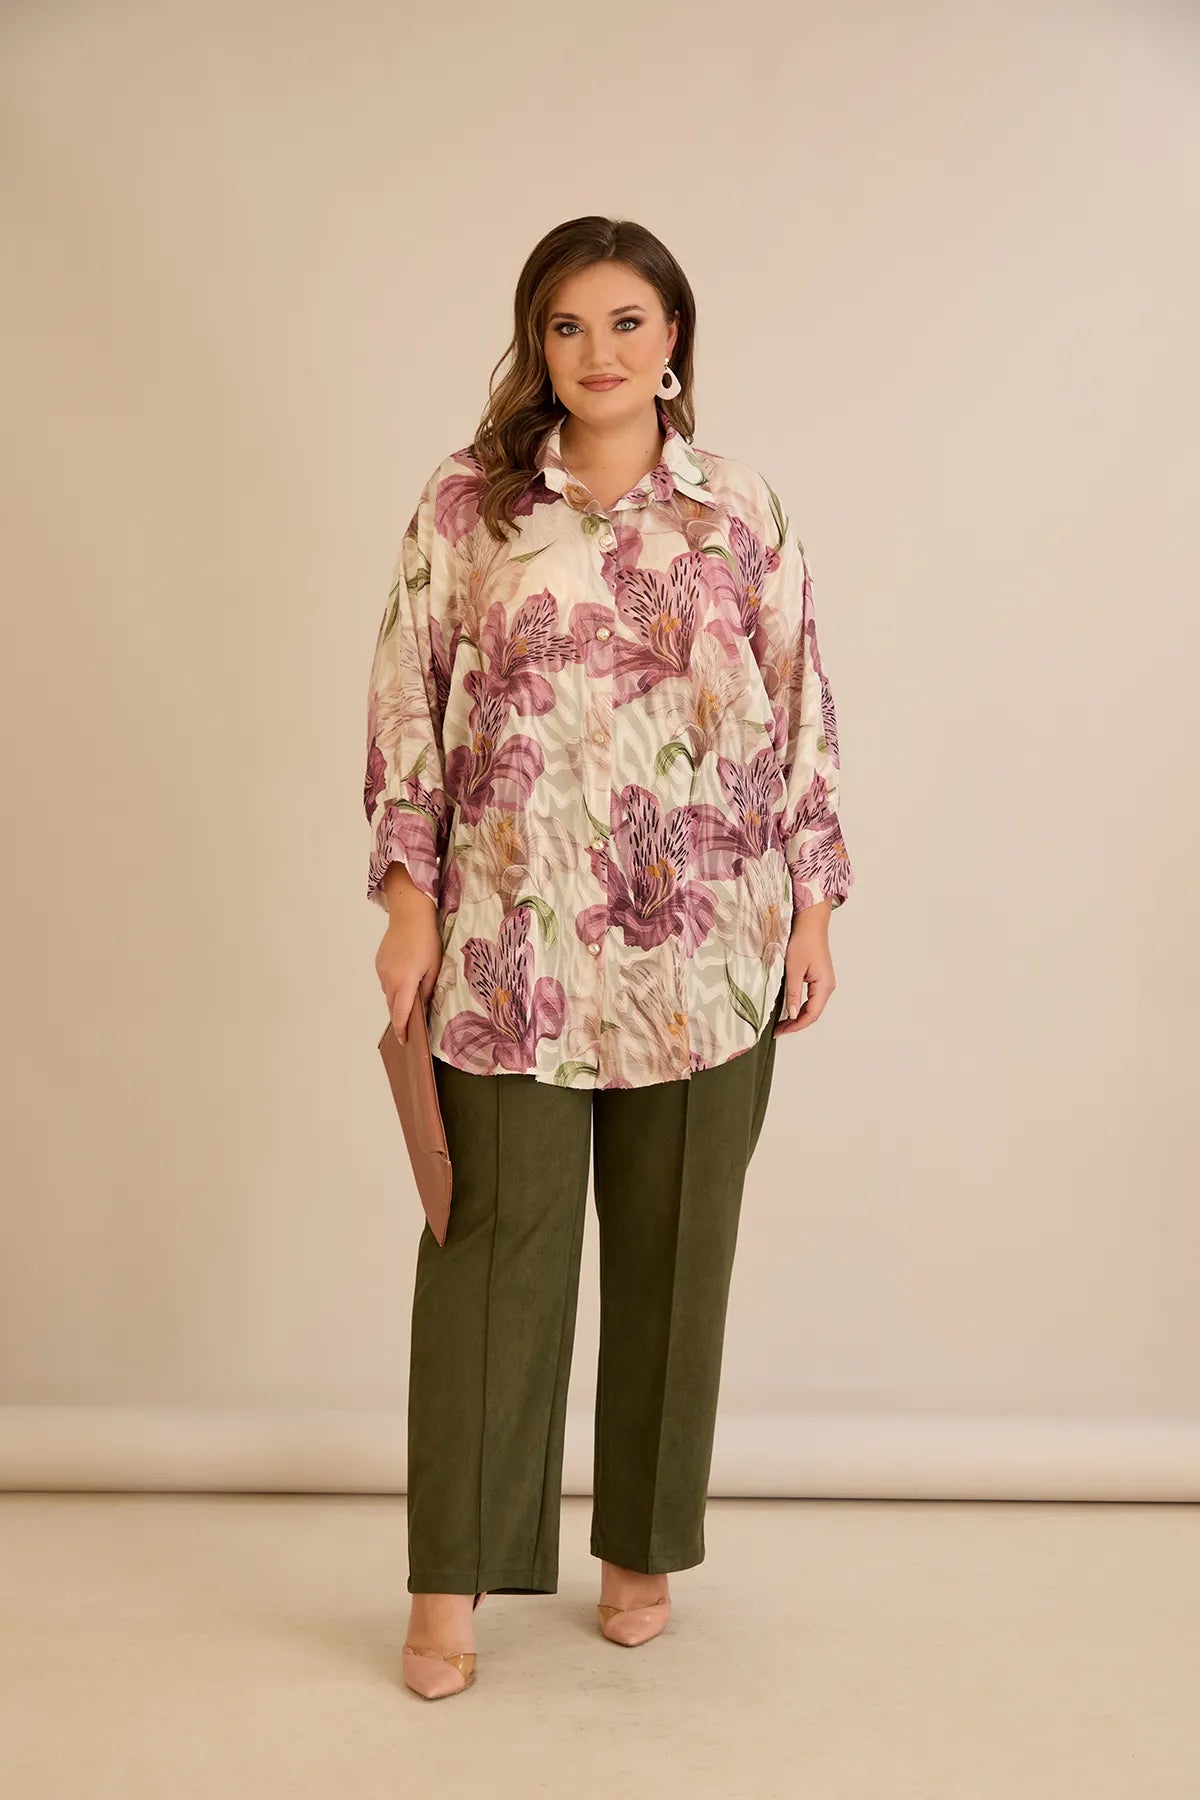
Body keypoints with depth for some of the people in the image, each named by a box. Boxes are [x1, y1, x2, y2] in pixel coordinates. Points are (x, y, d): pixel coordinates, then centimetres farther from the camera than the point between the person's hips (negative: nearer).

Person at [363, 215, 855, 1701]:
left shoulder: (743, 510, 5)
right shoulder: (466, 503, 2)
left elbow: (801, 709, 7)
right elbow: (407, 698, 3)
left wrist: (813, 904, 4)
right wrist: (408, 895, -3)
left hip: (705, 950, 1)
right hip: (511, 947, -1)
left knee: (675, 1254, 10)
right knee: (494, 1246, 3)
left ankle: (643, 1549, 27)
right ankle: (453, 1577, 15)